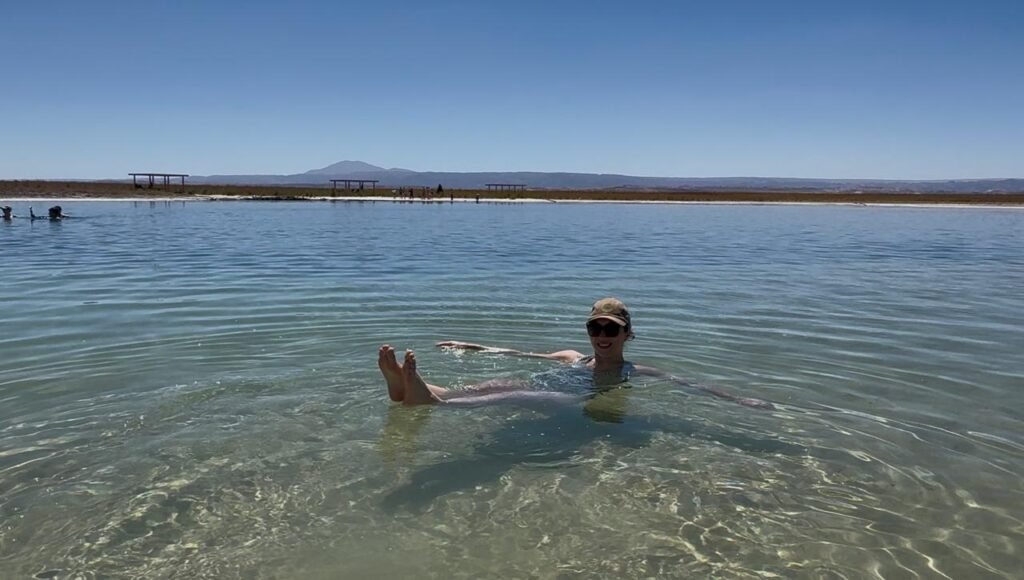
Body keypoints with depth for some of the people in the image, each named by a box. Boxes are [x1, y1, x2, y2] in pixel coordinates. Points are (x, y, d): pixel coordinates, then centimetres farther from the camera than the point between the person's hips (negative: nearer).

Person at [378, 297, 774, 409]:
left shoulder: (637, 372, 19)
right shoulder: (572, 358, 29)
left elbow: (690, 386, 11)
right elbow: (520, 354, 31)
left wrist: (740, 401, -1)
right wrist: (475, 347, 30)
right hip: (554, 399, 4)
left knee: (526, 395, -33)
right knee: (502, 383, -27)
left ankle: (433, 399, -56)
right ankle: (421, 391, -51)